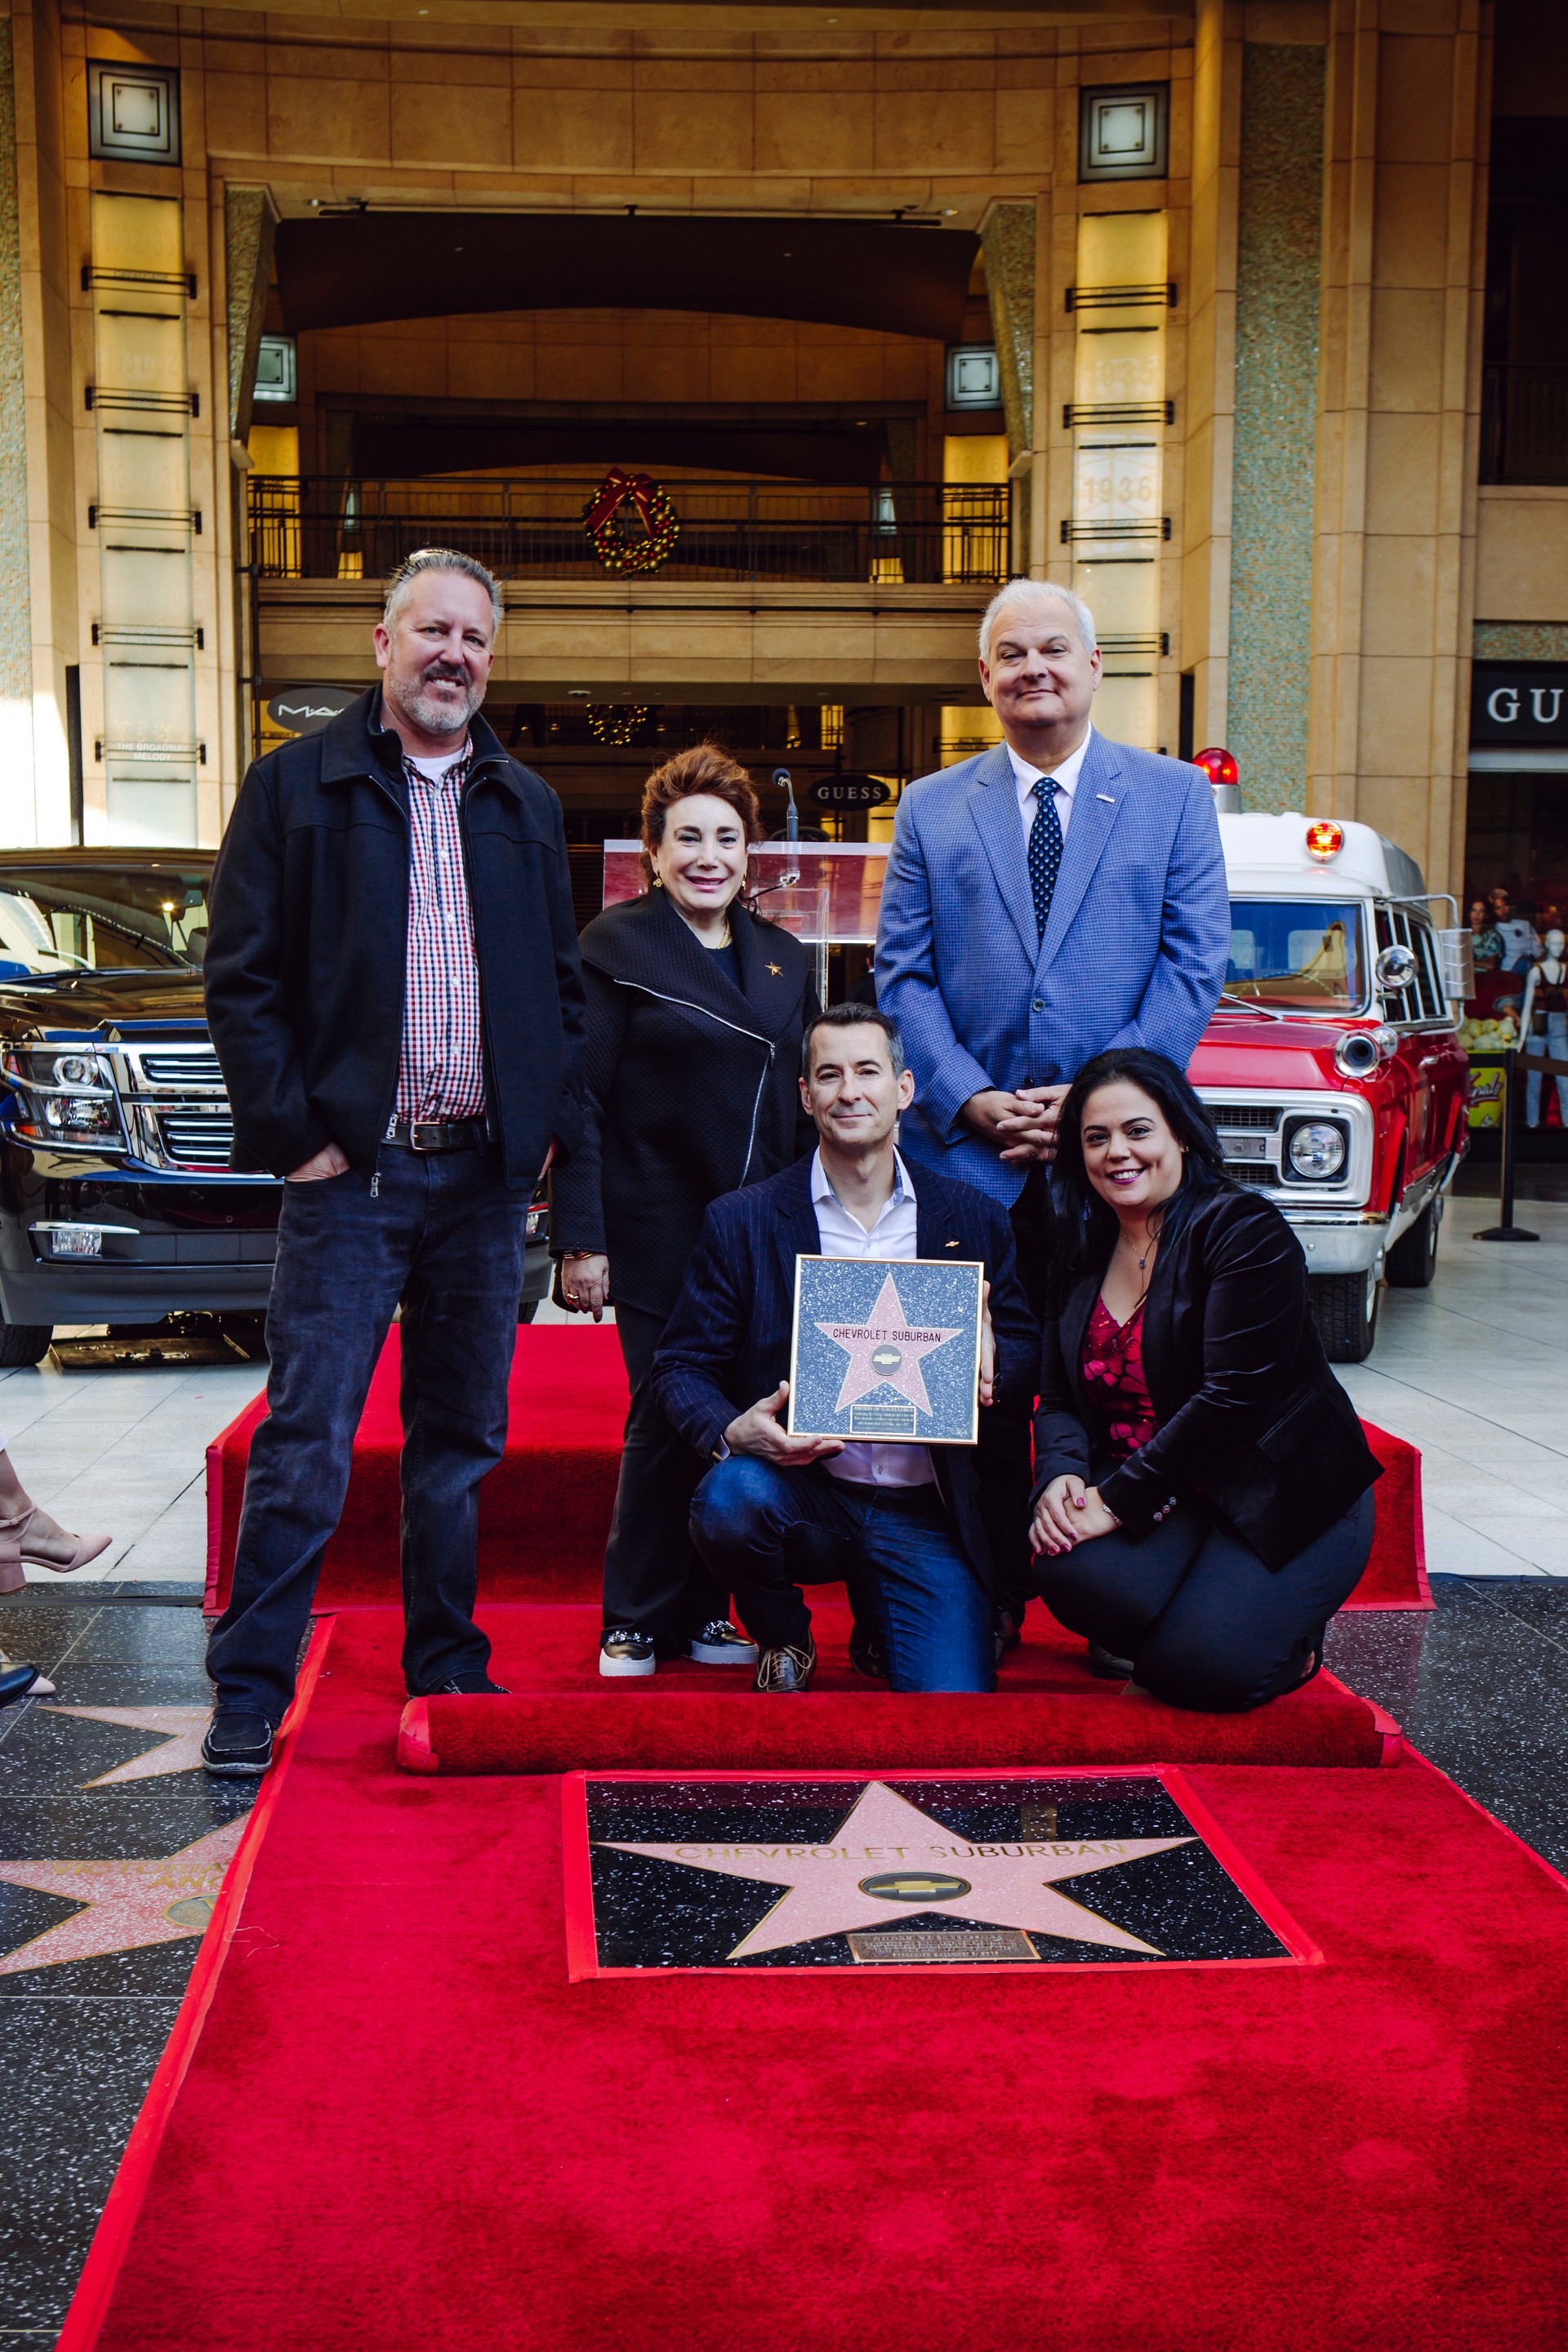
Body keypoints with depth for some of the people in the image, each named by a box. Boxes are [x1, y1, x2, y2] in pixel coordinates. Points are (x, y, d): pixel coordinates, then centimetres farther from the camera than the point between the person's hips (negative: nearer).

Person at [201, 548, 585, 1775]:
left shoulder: (527, 805, 15)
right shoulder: (295, 786, 2)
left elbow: (563, 987, 16)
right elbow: (242, 981, -2)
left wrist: (549, 1129, 5)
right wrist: (293, 1131, -9)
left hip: (488, 1173, 4)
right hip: (352, 1170, -4)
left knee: (464, 1440, 12)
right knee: (306, 1444, -4)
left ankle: (447, 1668, 24)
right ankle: (251, 1688, 7)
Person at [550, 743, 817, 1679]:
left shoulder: (785, 957, 14)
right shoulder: (616, 946, -1)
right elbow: (581, 1102, -6)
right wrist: (581, 1240, -12)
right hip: (660, 1232, -4)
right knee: (667, 1419, -2)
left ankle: (707, 1614, 18)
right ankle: (636, 1626, 13)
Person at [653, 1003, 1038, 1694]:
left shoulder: (971, 1219, 7)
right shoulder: (740, 1222, 2)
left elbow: (1024, 1346, 12)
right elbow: (682, 1364, 2)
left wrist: (990, 1364, -13)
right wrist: (732, 1434, -20)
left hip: (924, 1514, 0)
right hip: (800, 1492, 0)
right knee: (728, 1499, -34)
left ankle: (884, 1623, 19)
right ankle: (783, 1644, 0)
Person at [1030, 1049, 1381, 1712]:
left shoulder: (1245, 1230, -12)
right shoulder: (1083, 1256, 9)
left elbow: (1233, 1396, -21)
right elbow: (1059, 1399, 7)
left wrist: (1114, 1499, -21)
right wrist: (1060, 1476, -17)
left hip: (1284, 1497, -5)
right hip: (1157, 1503, 5)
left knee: (1198, 1668, -25)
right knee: (1071, 1572, -28)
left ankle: (1291, 1637, 11)